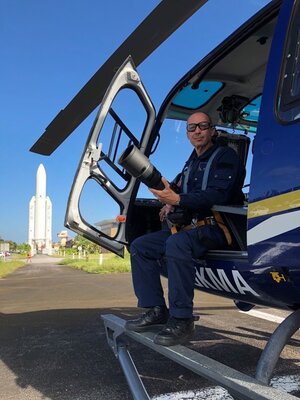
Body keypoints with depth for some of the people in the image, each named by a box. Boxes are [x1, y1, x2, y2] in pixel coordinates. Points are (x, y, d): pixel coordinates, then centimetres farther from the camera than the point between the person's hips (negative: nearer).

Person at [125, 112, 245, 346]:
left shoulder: (225, 157, -3)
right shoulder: (190, 164, 22)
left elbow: (218, 195, -19)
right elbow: (180, 192, 29)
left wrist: (178, 200, -28)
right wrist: (169, 204, 4)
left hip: (217, 228, -8)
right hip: (190, 227, 8)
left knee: (176, 244, -37)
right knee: (140, 246, -2)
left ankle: (182, 320, -29)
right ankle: (156, 310, -3)